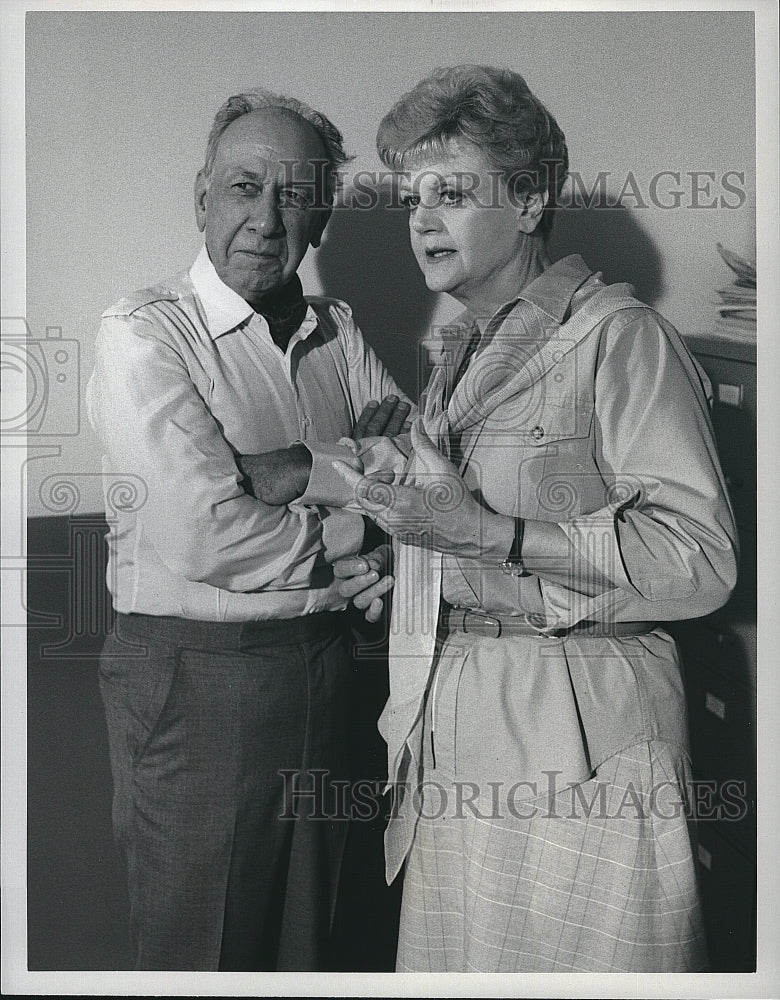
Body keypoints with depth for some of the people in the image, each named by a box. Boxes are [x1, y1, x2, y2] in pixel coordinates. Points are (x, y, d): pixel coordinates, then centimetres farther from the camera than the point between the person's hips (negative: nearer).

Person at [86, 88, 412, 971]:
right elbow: (203, 538, -22)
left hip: (321, 662, 6)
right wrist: (359, 527, -10)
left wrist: (290, 469, -16)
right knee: (195, 948, 10)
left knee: (303, 935, 20)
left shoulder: (337, 332, 9)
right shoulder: (145, 333, -12)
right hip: (194, 675, -6)